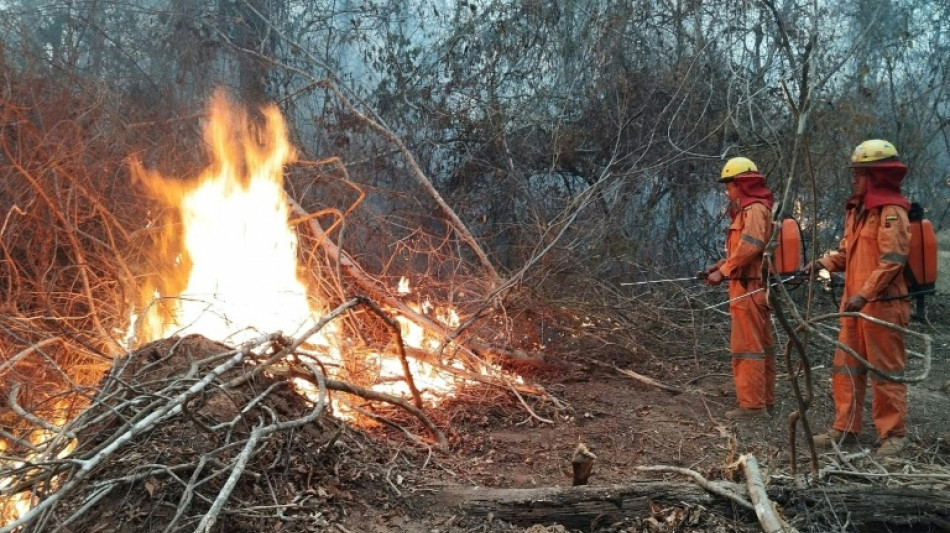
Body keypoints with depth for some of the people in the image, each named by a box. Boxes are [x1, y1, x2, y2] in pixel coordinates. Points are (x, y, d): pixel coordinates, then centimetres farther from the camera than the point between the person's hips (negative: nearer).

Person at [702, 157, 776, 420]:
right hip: (754, 287, 11)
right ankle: (765, 400, 22)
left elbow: (750, 247, -26)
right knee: (762, 345, 14)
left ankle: (752, 404, -4)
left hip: (748, 289, -11)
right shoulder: (750, 209, 19)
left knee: (747, 347, -8)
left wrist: (724, 272, -21)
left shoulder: (755, 209, -13)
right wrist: (720, 265, 8)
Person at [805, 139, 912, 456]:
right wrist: (825, 263, 1)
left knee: (885, 370, 1)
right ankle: (845, 429, 19)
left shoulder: (891, 211, -12)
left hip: (883, 305, -9)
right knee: (846, 368, 11)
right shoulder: (857, 209, 15)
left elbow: (892, 260, -20)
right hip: (856, 304, 9)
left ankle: (894, 433, 13)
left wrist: (864, 294, -27)